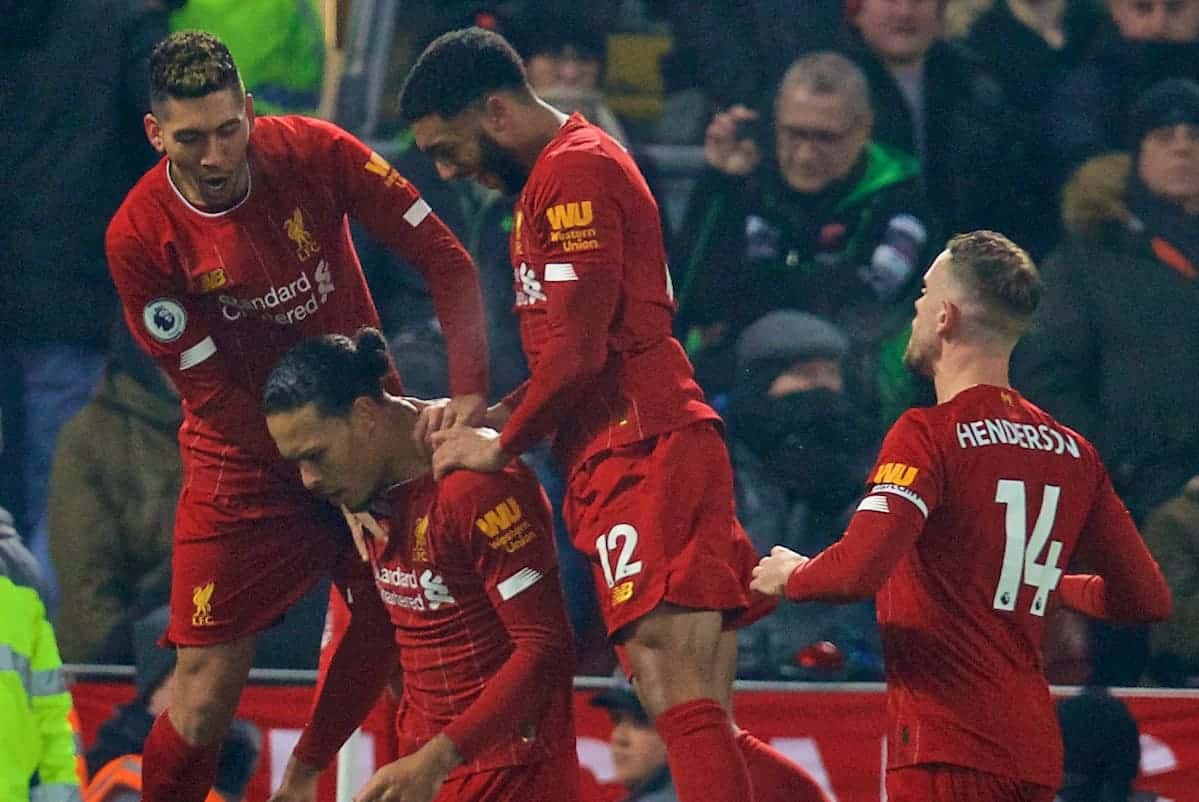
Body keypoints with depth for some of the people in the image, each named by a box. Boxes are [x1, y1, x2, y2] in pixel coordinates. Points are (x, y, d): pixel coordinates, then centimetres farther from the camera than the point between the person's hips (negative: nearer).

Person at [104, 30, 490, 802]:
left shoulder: (314, 153, -12)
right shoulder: (139, 237, -16)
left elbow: (445, 259, -9)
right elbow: (215, 393, -14)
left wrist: (468, 392, -22)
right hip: (244, 470, -2)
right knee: (205, 692, -7)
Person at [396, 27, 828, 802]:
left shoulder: (574, 172, -7)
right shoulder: (558, 174, 26)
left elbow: (579, 350, -14)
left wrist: (501, 446, -1)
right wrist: (484, 415, 16)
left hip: (646, 460, -10)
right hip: (631, 463, 10)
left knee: (684, 713, -18)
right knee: (705, 733, 6)